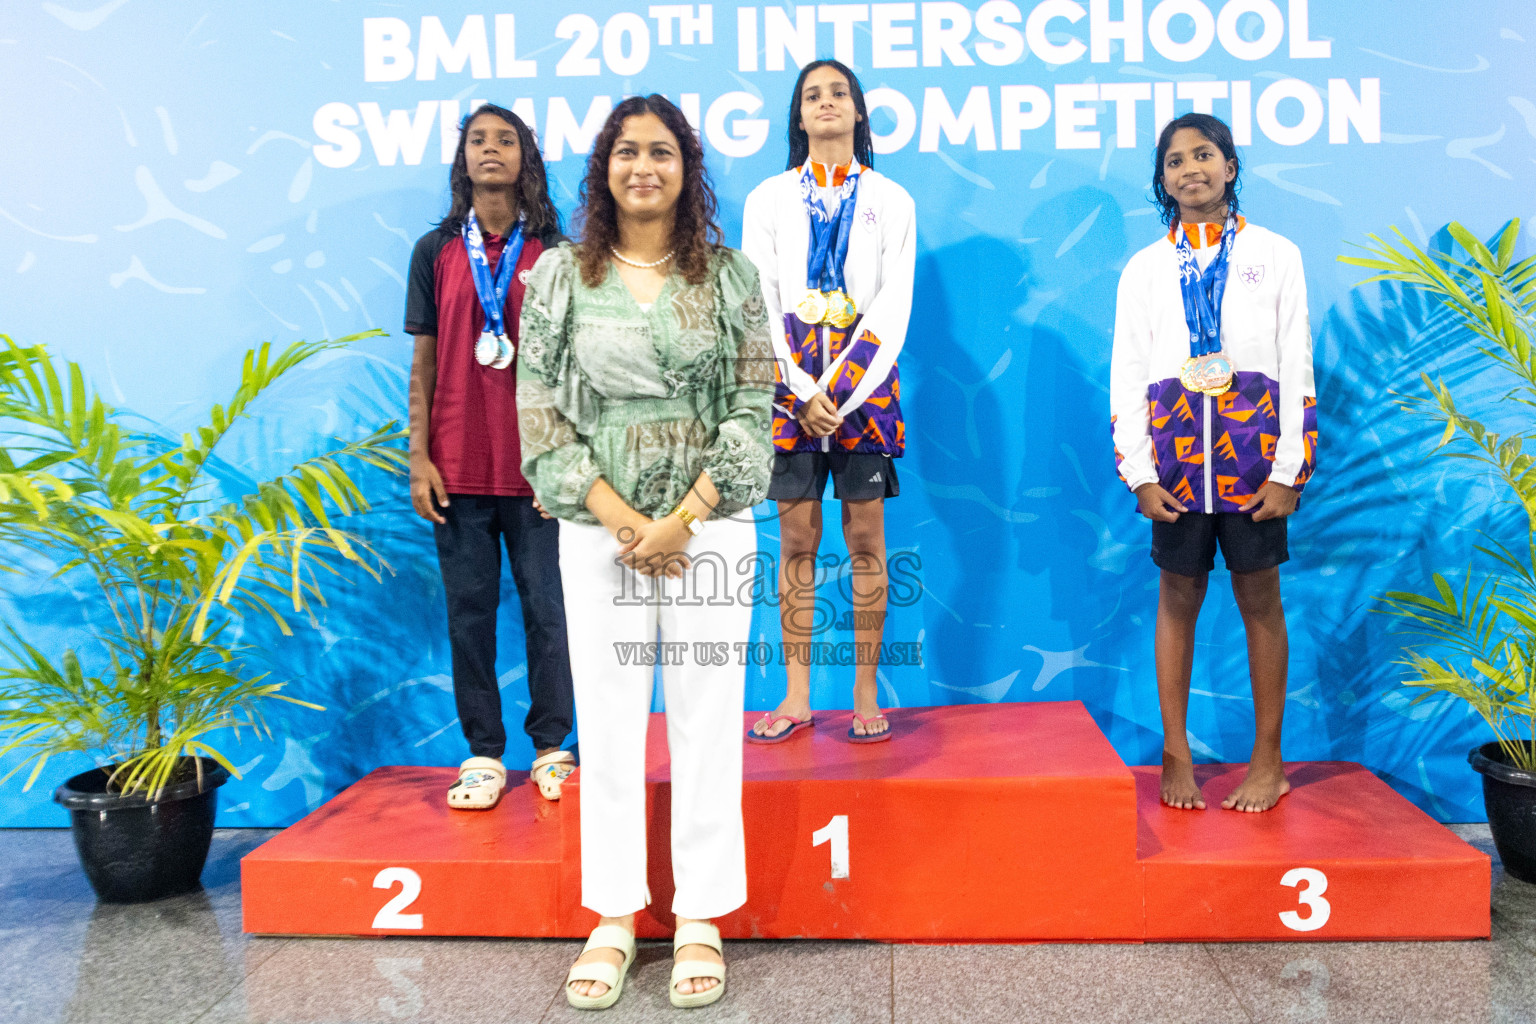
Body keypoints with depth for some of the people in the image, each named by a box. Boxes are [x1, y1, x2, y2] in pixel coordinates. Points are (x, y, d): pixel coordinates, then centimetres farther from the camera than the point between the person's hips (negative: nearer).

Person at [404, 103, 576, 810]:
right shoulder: (436, 251, 9)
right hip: (458, 467, 1)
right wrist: (418, 458, 2)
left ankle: (551, 747, 16)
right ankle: (483, 755, 16)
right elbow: (423, 363, 9)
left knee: (547, 607, 2)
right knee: (469, 610, 5)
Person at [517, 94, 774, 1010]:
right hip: (599, 530, 1)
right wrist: (620, 519, -9)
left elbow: (753, 410, -1)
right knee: (607, 721, 6)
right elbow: (540, 411, 0)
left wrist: (680, 520, -10)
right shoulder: (560, 276, 6)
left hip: (710, 525, 0)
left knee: (708, 720, 4)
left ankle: (700, 919, 18)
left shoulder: (730, 275, 5)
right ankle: (613, 918, 20)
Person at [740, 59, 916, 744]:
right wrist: (803, 394, -9)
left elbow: (894, 307, 2)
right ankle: (796, 695, 8)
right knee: (796, 538, 0)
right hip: (791, 379, 1)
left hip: (865, 377, 0)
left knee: (866, 537, -1)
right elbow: (759, 306, 4)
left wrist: (848, 396, -9)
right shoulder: (768, 199, 12)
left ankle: (867, 694, 8)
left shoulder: (890, 200, 10)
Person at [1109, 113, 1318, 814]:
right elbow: (1126, 375, 6)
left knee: (1260, 596, 4)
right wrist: (1140, 474, -3)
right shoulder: (1144, 269, 10)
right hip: (1175, 449, 1)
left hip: (1254, 446, -1)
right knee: (1177, 596, 4)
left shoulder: (1274, 255, 7)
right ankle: (1176, 754, 13)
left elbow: (1297, 366, 3)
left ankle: (1268, 758, 14)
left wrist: (1289, 468, -4)